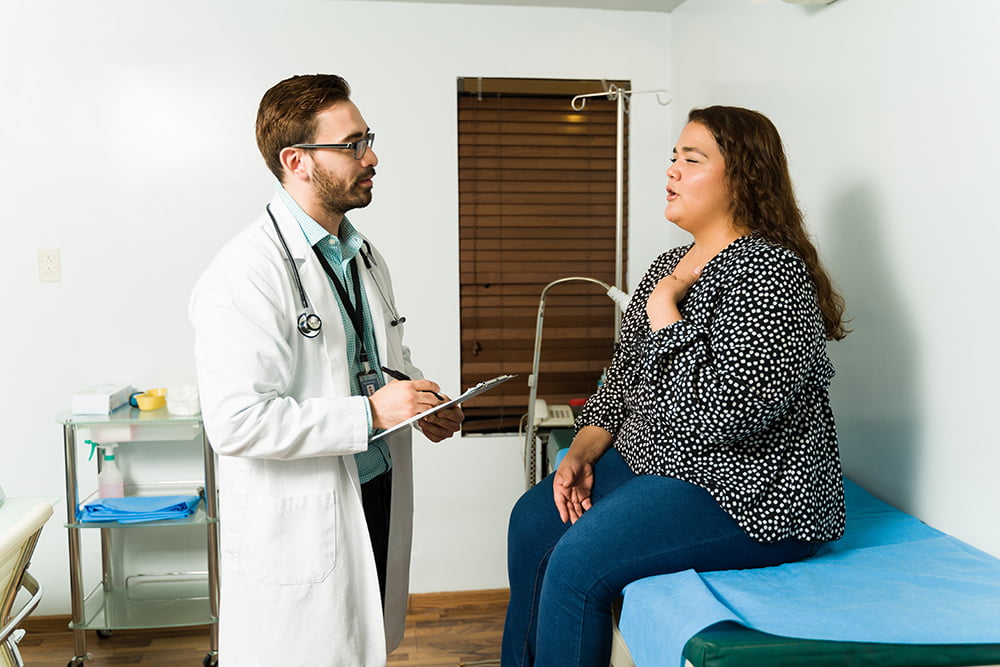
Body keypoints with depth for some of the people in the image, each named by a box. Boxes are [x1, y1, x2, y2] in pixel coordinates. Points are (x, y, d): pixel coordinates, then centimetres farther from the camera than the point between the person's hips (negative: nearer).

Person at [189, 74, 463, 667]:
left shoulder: (364, 255, 11)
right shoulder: (245, 275, -19)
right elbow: (236, 424, -25)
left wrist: (421, 401, 2)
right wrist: (370, 413, -24)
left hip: (378, 502, 8)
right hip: (299, 525, -8)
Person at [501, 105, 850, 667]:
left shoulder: (769, 273, -20)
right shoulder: (670, 266, 9)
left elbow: (719, 415, -30)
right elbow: (625, 378, 14)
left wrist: (664, 307, -22)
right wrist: (583, 451, 0)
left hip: (746, 494, -9)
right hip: (650, 463, 10)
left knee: (578, 562, -20)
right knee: (532, 521, 9)